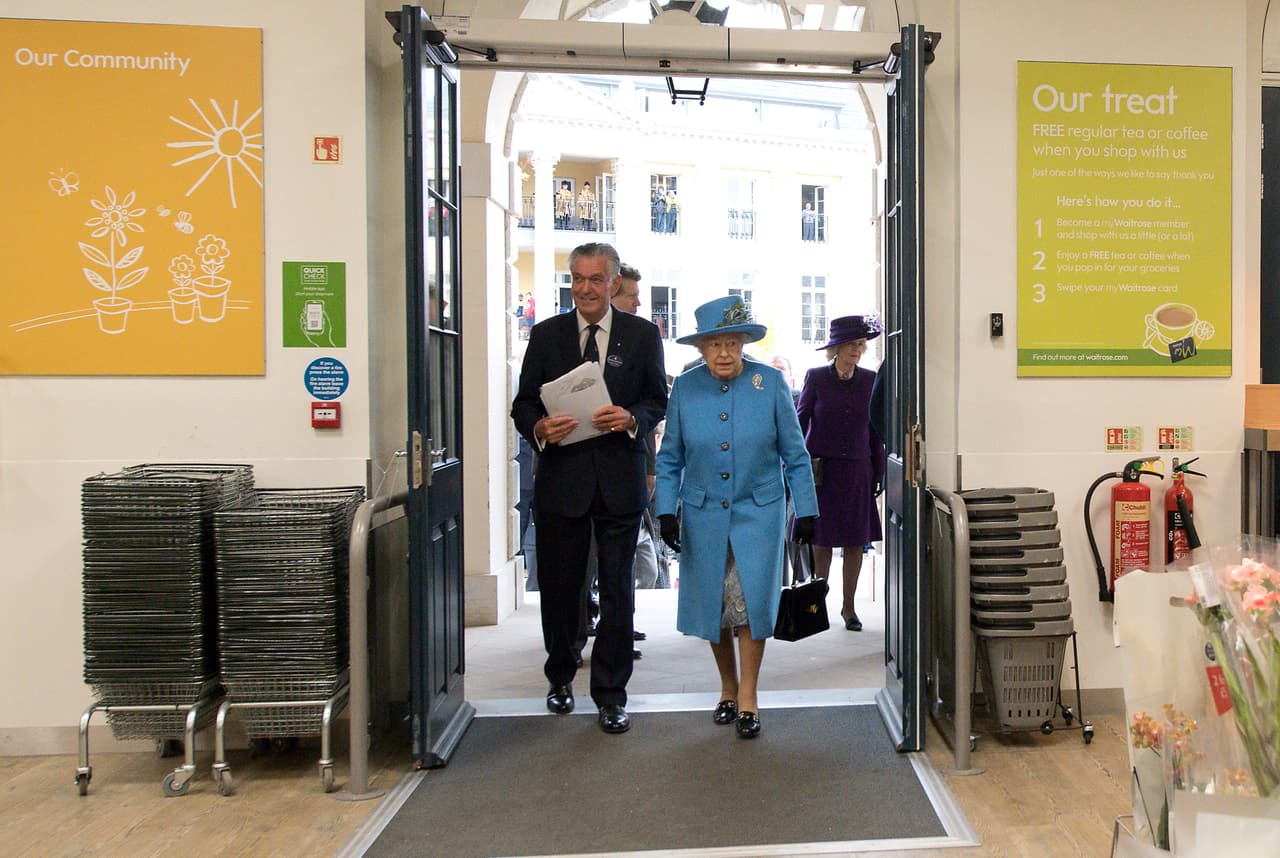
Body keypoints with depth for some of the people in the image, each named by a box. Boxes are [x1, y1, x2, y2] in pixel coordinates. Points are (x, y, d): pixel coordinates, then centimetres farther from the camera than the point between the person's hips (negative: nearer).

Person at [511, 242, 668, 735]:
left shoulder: (642, 334, 6)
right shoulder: (546, 335, 7)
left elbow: (658, 400, 6)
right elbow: (523, 403, 6)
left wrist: (631, 418, -15)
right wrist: (539, 428, -16)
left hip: (620, 480, -1)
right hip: (561, 477, 1)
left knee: (617, 588, 4)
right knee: (558, 586, 10)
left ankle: (610, 694, 16)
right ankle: (560, 677, 33)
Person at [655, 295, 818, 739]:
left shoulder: (771, 383, -6)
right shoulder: (685, 387, -2)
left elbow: (794, 453, 1)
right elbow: (670, 458, 5)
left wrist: (805, 510, 0)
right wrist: (667, 511, -3)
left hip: (759, 511, -2)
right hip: (703, 514, 2)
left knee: (752, 599, -7)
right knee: (712, 603, 8)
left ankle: (748, 697, 10)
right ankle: (728, 688, 29)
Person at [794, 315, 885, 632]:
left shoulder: (870, 380, 5)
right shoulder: (816, 377, -2)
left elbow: (876, 429, 10)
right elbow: (799, 421, 2)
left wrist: (879, 472, 8)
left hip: (857, 470, 2)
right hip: (821, 470, -2)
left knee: (856, 540, 4)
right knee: (822, 540, 3)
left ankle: (848, 605, 18)